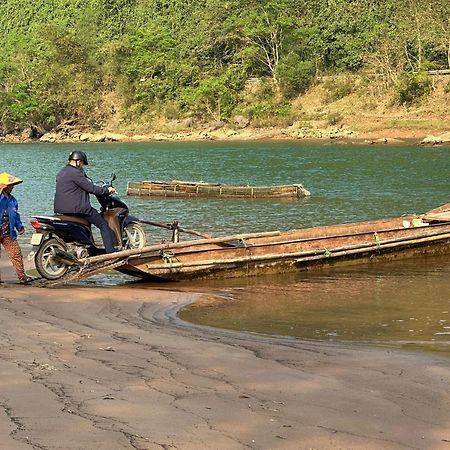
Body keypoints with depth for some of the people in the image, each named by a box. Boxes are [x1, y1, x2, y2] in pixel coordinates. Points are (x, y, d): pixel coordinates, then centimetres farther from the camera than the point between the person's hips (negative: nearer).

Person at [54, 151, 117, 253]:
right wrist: (106, 190, -1)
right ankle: (111, 252, -7)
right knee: (104, 225, -2)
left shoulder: (61, 172, 16)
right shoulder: (75, 173, -14)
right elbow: (90, 188, -14)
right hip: (76, 209, -10)